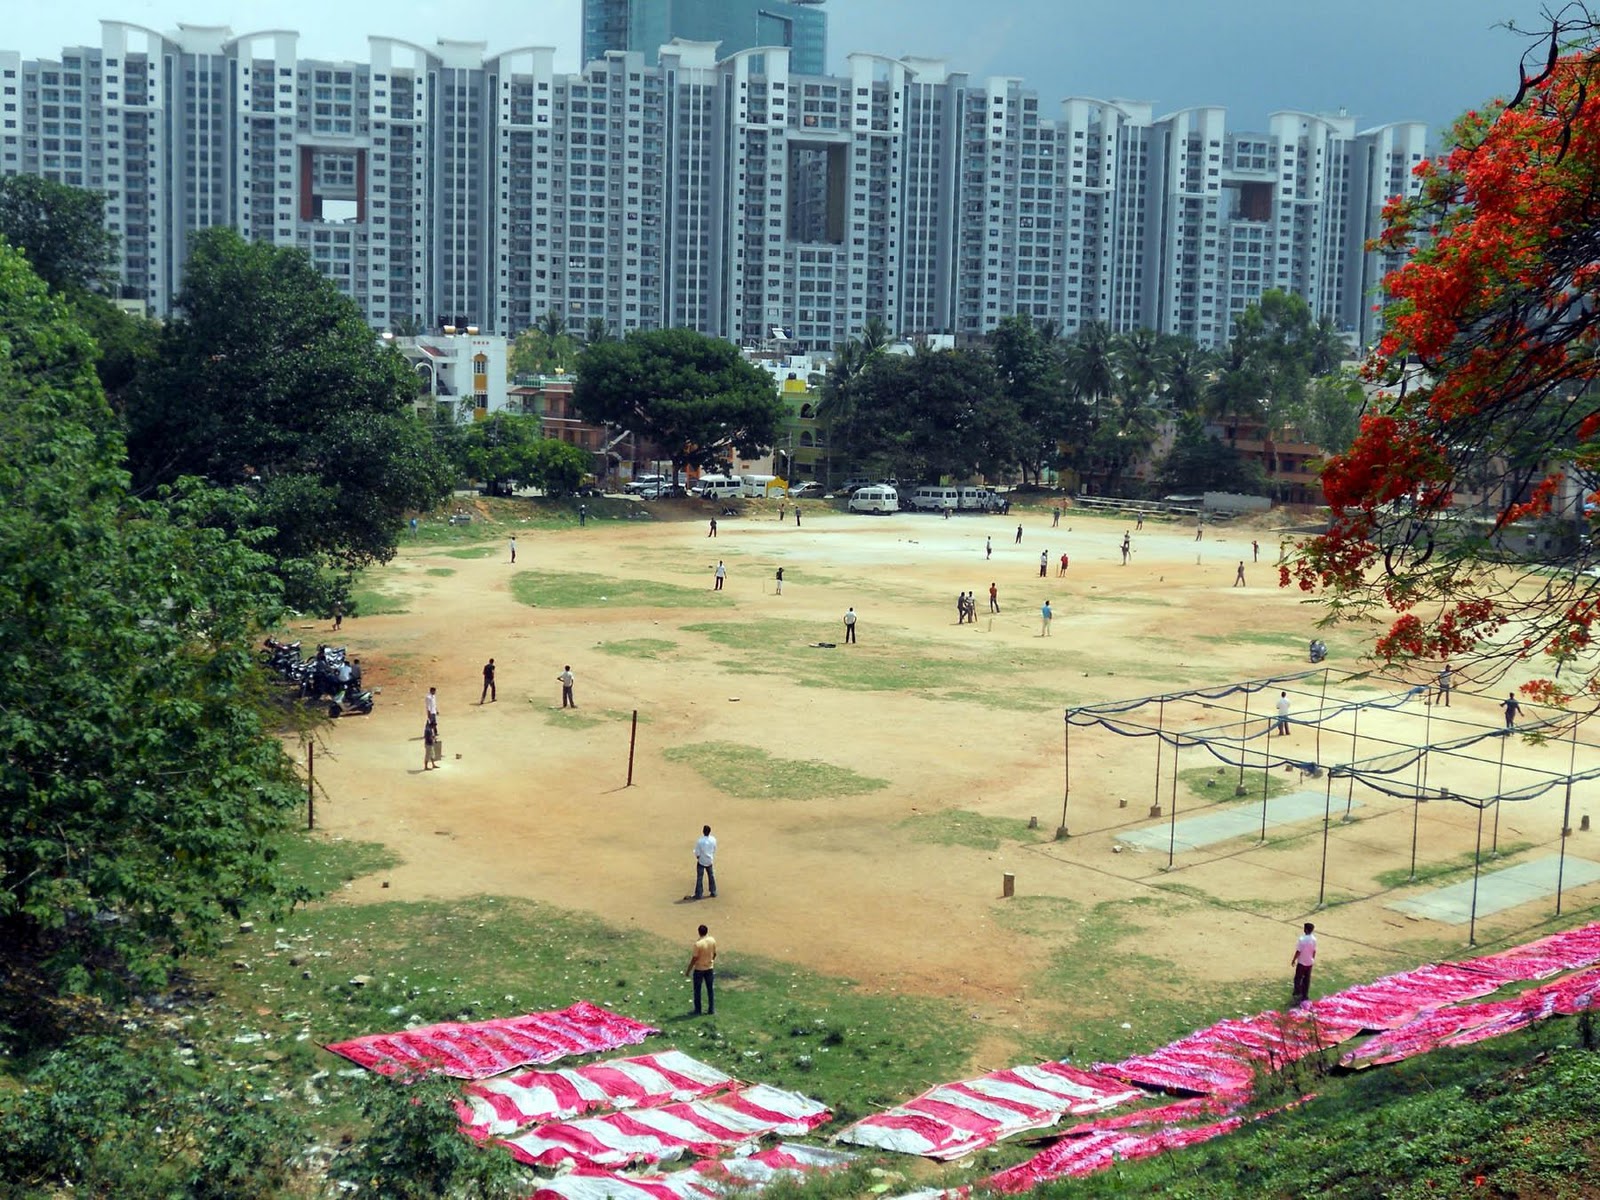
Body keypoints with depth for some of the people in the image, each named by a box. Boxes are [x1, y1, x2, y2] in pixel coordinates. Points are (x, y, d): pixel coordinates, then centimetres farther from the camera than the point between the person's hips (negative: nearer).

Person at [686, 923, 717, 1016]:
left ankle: (697, 1010, 16)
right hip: (710, 968, 4)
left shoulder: (698, 944, -23)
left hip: (699, 969, -4)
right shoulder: (712, 941, -7)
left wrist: (688, 970, -8)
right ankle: (711, 1010, 16)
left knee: (697, 990, 10)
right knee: (711, 989, 12)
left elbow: (694, 959, -18)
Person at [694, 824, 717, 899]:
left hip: (701, 861, -4)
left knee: (699, 877, 6)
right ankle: (713, 892, 28)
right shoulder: (713, 840, -10)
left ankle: (699, 894, 9)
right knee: (711, 876, 20)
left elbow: (697, 853, -17)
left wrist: (698, 858, 2)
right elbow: (714, 850, 2)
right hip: (710, 861, 4)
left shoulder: (699, 840, -23)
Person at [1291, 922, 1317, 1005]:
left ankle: (1297, 995, 2)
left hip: (1302, 962, -6)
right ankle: (1305, 995, 23)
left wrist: (1293, 960, -6)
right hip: (1310, 962, 6)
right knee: (1307, 979, 16)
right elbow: (1314, 951, 5)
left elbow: (1298, 951, -19)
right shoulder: (1314, 939, -5)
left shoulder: (1302, 939, -24)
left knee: (1298, 979, 5)